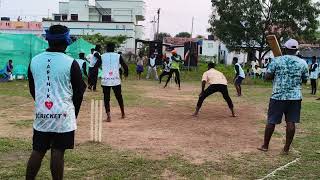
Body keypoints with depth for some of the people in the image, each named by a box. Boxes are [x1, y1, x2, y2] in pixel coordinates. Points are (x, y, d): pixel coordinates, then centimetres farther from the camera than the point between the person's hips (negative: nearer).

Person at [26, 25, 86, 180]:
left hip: (41, 114, 4)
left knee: (37, 151, 12)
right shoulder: (71, 63, -9)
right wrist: (74, 113, 10)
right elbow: (79, 92, -3)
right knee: (58, 153, 3)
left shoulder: (34, 61, 2)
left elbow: (32, 89, 11)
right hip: (63, 114, -4)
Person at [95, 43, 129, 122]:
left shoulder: (102, 56, 3)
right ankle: (123, 113, 29)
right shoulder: (118, 56, 3)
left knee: (106, 98, 5)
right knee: (119, 97, 16)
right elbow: (125, 66, 3)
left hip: (105, 81, 0)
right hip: (116, 80, 1)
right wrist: (126, 73, 22)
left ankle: (108, 116, -6)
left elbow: (96, 67, -2)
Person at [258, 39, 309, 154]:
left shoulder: (277, 61, -6)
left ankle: (265, 146, 18)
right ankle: (286, 148, 10)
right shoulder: (302, 63, 1)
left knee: (271, 121, 7)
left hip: (278, 96, -1)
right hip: (295, 97, 2)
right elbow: (305, 80, 11)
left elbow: (267, 77, -3)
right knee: (291, 122, 6)